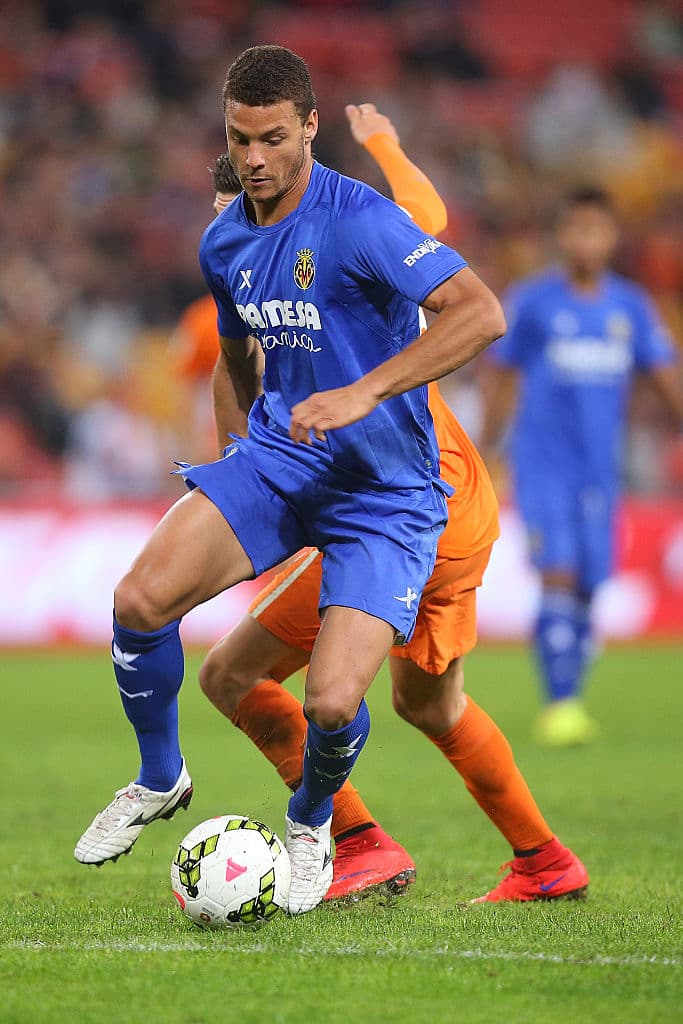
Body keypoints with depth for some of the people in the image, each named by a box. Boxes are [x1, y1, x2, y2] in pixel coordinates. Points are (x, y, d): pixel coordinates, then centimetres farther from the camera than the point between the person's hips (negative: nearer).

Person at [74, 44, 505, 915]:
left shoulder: (359, 221, -18)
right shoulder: (223, 244, 5)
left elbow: (481, 314, -28)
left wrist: (364, 394, -34)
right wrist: (235, 466, 15)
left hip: (383, 484, -5)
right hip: (278, 455, 6)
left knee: (332, 704, -20)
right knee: (141, 599, -18)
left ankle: (311, 822, 17)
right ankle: (160, 781, 9)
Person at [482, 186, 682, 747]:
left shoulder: (632, 307, 6)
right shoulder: (532, 301, -3)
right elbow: (504, 377, 6)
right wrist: (484, 451, 9)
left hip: (600, 467, 4)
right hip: (543, 463, -4)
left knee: (586, 591, 7)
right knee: (559, 575, -17)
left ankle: (571, 706, 20)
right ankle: (560, 703, -18)